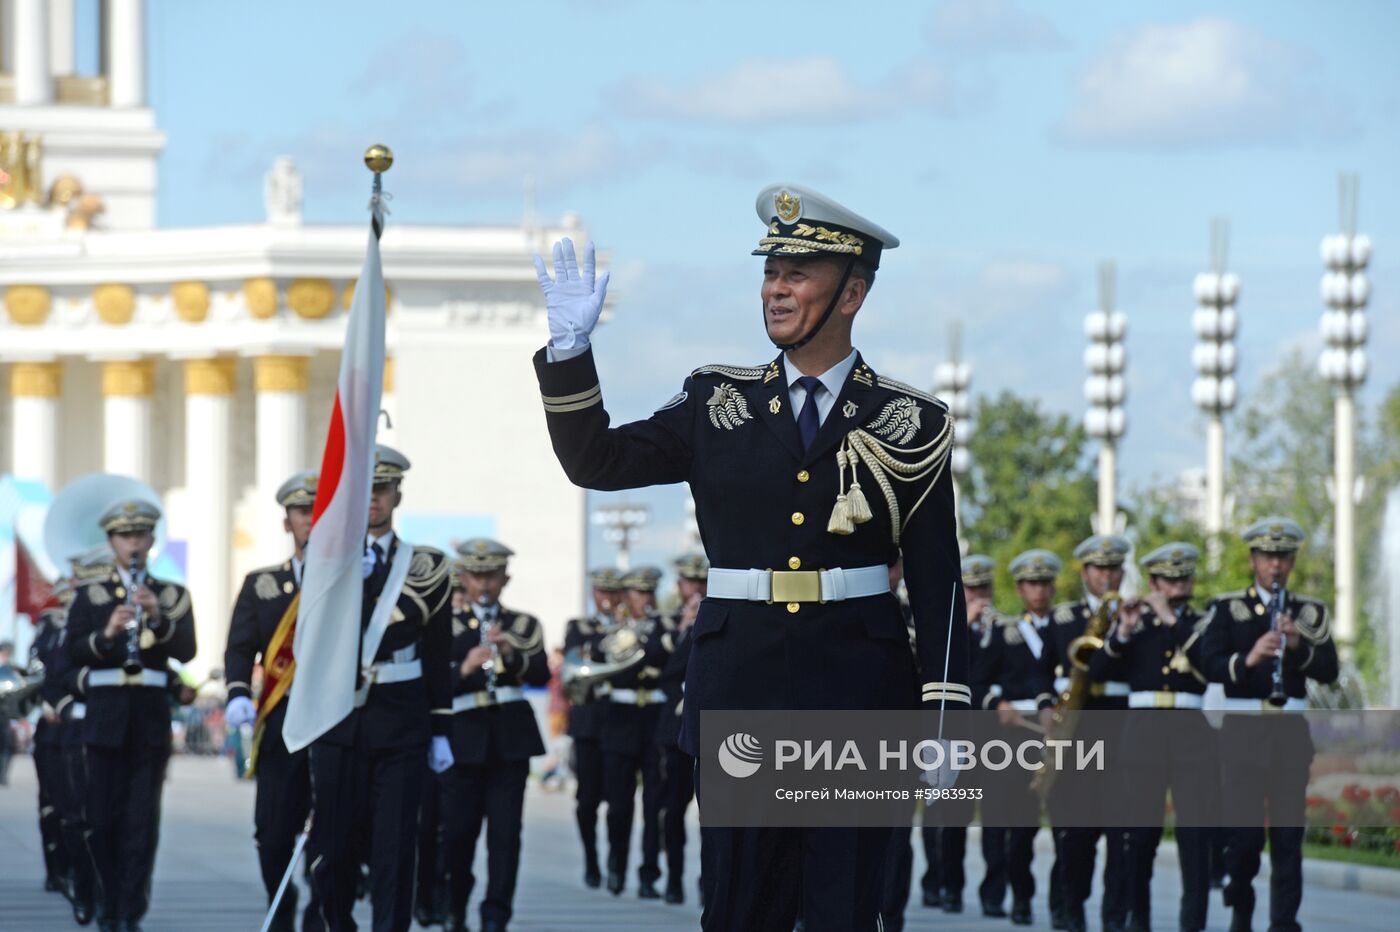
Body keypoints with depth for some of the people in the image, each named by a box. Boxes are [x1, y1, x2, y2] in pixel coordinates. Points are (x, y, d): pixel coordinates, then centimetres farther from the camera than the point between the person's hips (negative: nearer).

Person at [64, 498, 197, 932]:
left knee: (143, 817, -5)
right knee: (104, 816, 1)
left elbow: (186, 650, -4)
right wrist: (107, 633, -22)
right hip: (106, 715, 0)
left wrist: (158, 617, -22)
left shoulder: (172, 596, 10)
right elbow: (74, 652, -3)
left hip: (152, 717, 0)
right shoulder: (90, 596, 10)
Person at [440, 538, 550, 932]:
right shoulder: (447, 626, 6)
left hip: (511, 736, 1)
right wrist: (464, 668, -24)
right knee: (458, 829, -1)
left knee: (505, 829, -6)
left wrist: (511, 655, -21)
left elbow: (541, 674, -3)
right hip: (464, 736, -1)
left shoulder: (524, 626, 11)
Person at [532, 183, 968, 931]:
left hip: (857, 700, -2)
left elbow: (937, 585, 0)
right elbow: (597, 462, 4)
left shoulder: (908, 425, 1)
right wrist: (570, 349, -10)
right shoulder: (719, 406, 8)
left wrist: (944, 721, -5)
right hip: (741, 693, 2)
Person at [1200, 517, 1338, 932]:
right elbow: (1210, 665, -10)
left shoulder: (1310, 612, 9)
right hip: (1243, 731, -2)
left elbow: (1328, 671, 0)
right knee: (1243, 831, -3)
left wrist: (1299, 646, -18)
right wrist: (1248, 658, -28)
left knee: (1289, 832, -2)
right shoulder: (1227, 609, 3)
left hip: (1291, 733, 2)